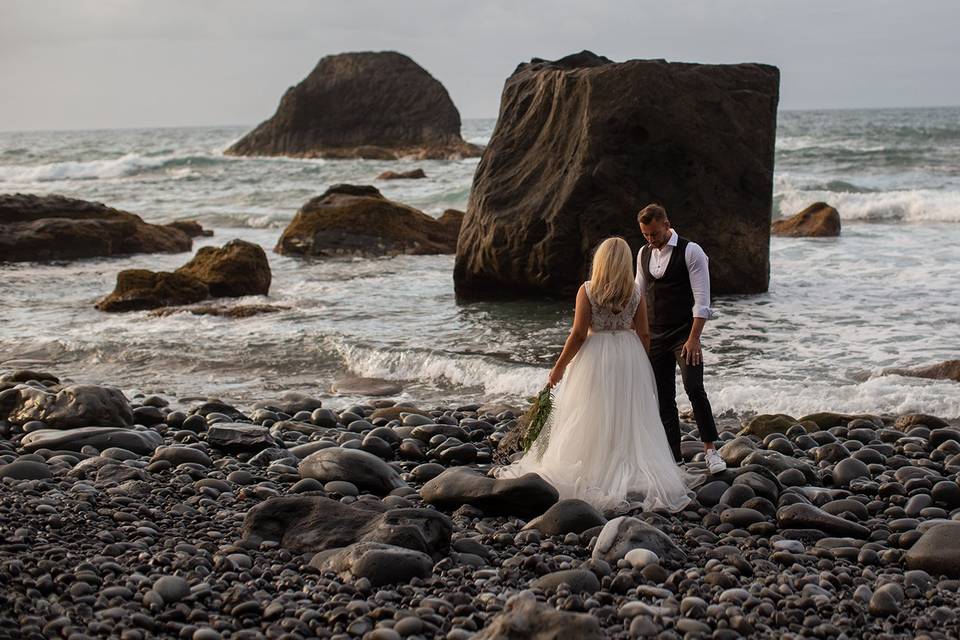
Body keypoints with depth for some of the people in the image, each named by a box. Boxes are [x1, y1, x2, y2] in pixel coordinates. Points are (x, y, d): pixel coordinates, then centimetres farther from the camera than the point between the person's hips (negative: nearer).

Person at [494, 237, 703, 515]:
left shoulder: (587, 290, -9)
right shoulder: (635, 292, -1)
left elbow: (579, 334, -12)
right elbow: (644, 334, 2)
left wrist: (559, 366, -3)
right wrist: (639, 363, 17)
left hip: (596, 357, -3)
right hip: (630, 357, 3)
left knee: (591, 422, 7)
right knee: (629, 421, 9)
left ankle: (590, 474, 9)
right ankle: (635, 474, 6)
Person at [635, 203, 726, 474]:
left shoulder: (690, 252, -9)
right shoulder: (644, 254, 9)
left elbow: (701, 300, -12)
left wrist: (693, 339, -19)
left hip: (684, 334, -6)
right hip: (654, 337, 6)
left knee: (694, 389, -19)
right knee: (663, 398, 6)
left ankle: (710, 449, -8)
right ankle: (673, 457, 13)